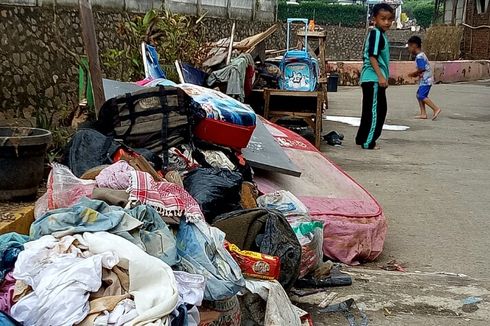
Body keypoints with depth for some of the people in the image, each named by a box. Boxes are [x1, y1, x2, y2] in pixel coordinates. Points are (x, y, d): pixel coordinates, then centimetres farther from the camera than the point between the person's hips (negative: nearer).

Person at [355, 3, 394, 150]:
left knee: (380, 110, 14)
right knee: (373, 110, -7)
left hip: (376, 79, 10)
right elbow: (372, 57, -21)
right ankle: (368, 142, -1)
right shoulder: (375, 33, -13)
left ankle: (363, 138, 21)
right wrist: (381, 76, -25)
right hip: (373, 79, -10)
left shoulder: (381, 34, 17)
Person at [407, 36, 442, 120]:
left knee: (422, 96, -14)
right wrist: (416, 74, 9)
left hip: (425, 80, -11)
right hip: (424, 79, 11)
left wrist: (414, 74, -10)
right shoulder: (421, 55, 17)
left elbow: (422, 69, -23)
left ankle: (436, 109, -14)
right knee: (419, 95, 12)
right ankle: (423, 114, 12)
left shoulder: (419, 57, -15)